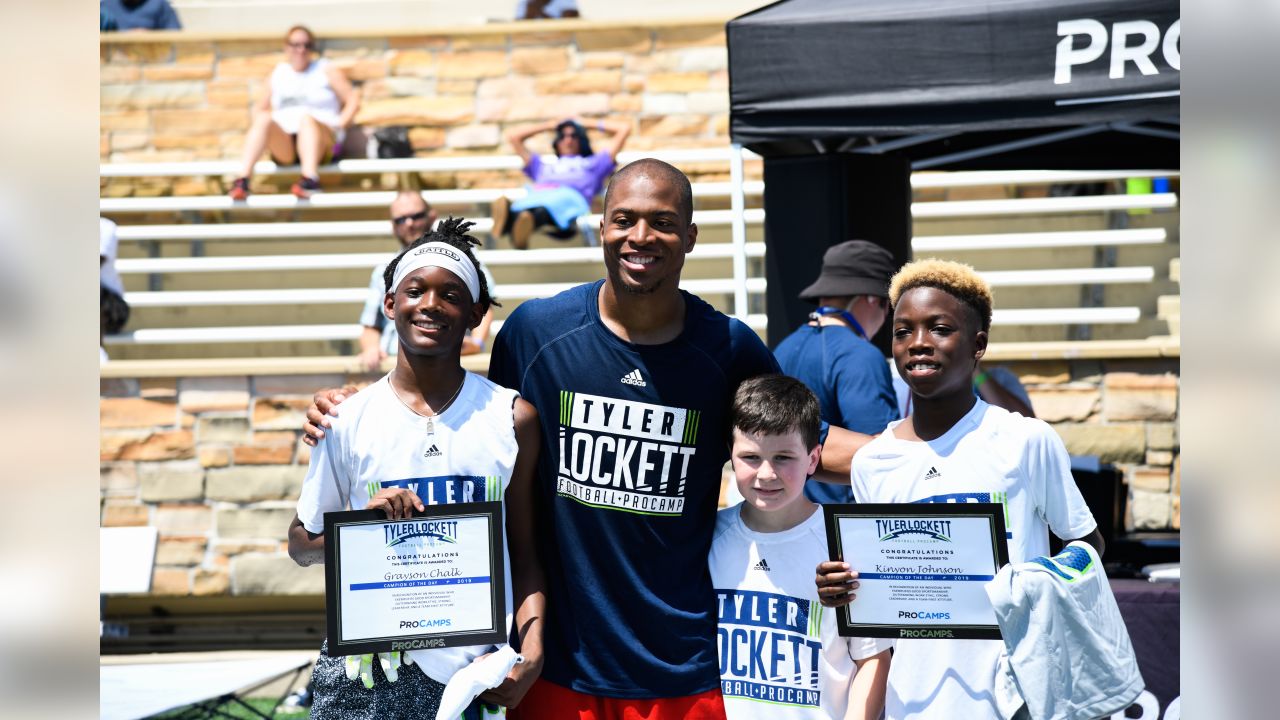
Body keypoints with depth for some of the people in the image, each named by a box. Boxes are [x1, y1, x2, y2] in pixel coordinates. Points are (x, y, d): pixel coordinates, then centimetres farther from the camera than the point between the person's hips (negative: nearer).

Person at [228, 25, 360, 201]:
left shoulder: (326, 71, 12)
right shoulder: (277, 74, 20)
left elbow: (353, 100, 5)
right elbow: (259, 109, 24)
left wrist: (339, 125, -10)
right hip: (284, 145, 2)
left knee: (307, 118, -35)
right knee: (264, 119, -27)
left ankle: (310, 180, -60)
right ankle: (243, 179, -46)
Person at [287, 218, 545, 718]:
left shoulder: (512, 419, 2)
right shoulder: (347, 420, 1)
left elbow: (524, 551, 5)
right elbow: (301, 544, 8)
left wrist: (531, 651, -8)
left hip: (473, 672, 0)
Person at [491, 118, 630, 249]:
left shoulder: (593, 163, 42)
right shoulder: (542, 167, 48)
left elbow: (624, 128, 45)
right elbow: (513, 136, 57)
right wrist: (549, 126, 62)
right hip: (535, 197, 3)